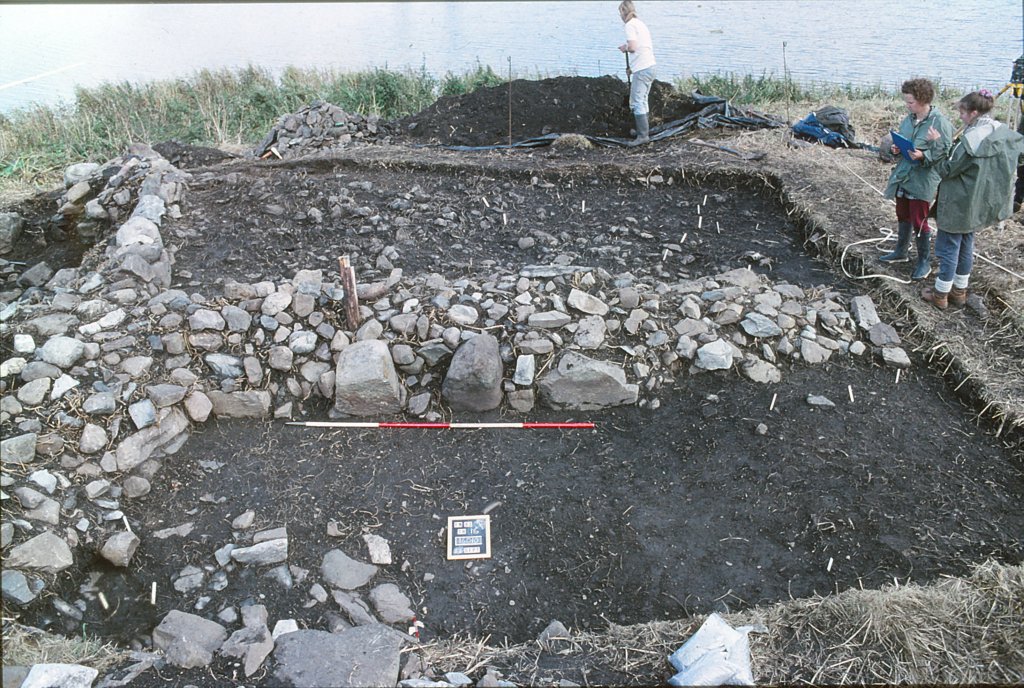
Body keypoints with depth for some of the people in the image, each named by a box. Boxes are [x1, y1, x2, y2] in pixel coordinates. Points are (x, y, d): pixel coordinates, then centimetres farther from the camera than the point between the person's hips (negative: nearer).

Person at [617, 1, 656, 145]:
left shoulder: (630, 25, -8)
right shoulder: (640, 23, 20)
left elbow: (632, 47, -21)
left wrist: (624, 48, 1)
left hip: (642, 69, -9)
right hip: (650, 66, 9)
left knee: (637, 102, -7)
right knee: (642, 100, 19)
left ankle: (643, 135, -9)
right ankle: (644, 129, 28)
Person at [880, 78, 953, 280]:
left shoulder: (940, 123, -16)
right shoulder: (908, 119, 4)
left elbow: (945, 154, -16)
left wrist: (923, 156, -28)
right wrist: (897, 149, -2)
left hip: (923, 180, -7)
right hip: (903, 177, 7)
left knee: (919, 222, 0)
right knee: (903, 217, 20)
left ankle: (924, 262, 15)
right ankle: (900, 252, 38)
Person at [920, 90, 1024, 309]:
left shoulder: (972, 139, -25)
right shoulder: (1003, 132, -1)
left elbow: (946, 169, -19)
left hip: (959, 204, -8)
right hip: (980, 203, 8)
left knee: (948, 247, 4)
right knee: (965, 244, 20)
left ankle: (941, 294, 15)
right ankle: (960, 291, 31)